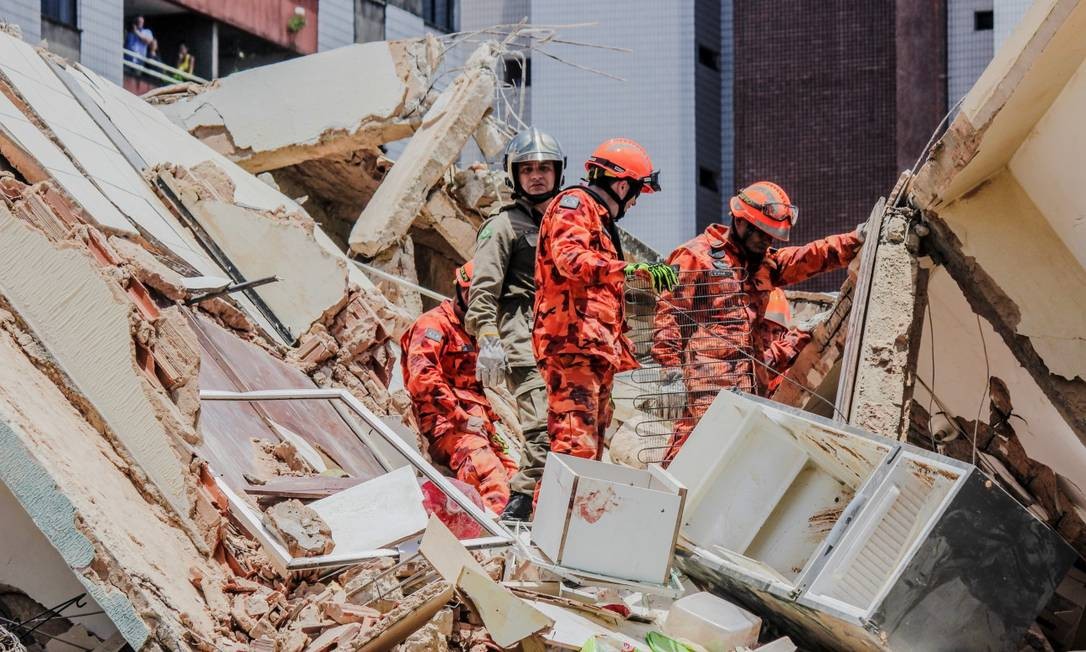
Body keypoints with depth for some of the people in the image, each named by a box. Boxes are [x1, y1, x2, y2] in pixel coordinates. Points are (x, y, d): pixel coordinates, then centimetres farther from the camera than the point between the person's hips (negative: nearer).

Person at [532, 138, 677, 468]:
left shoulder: (600, 217, 29)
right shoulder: (574, 204, -2)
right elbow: (569, 258, -23)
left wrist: (621, 347, 28)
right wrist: (631, 269, -34)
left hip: (596, 349, 11)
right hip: (573, 342, -11)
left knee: (591, 444, 9)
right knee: (576, 443, -20)